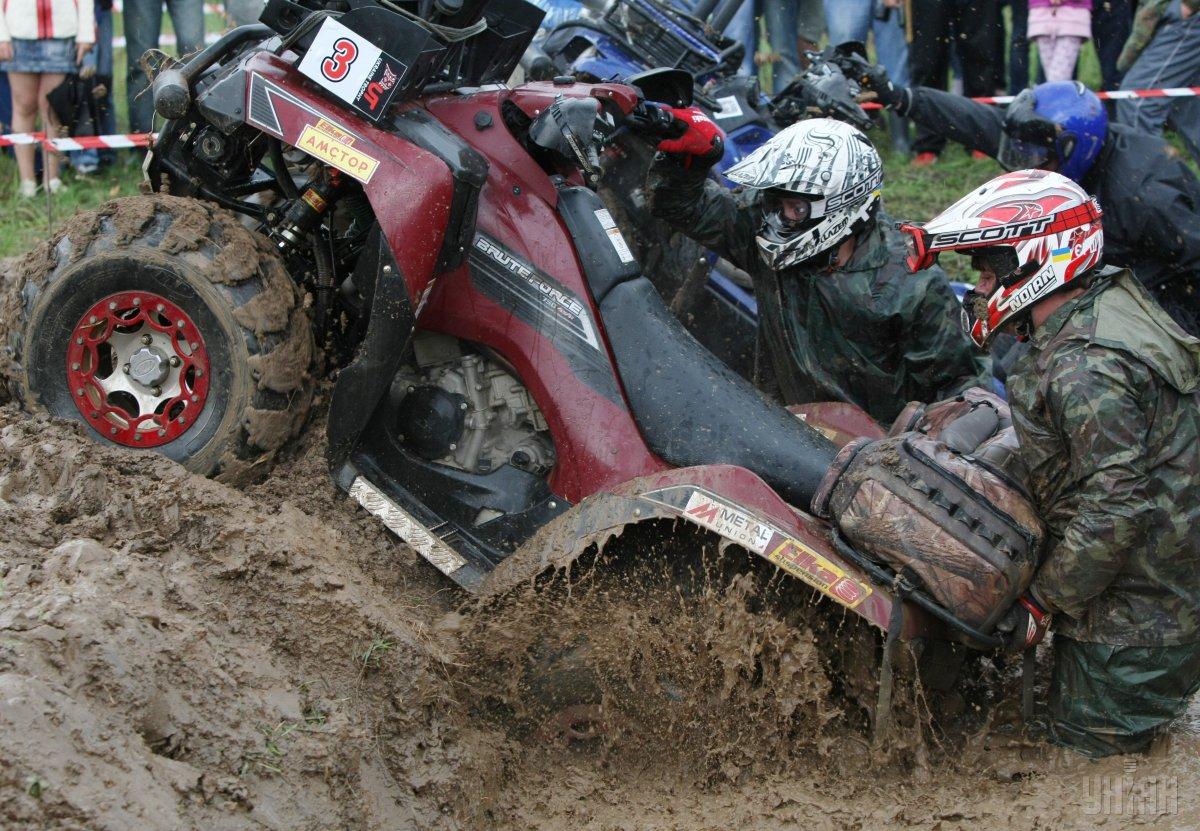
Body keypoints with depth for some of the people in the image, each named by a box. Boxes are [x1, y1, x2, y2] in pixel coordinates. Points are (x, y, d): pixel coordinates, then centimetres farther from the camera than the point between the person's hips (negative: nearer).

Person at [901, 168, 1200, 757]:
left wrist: (1044, 603, -18)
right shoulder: (1111, 302, 7)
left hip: (1137, 608, -10)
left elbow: (1115, 505, -27)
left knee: (1089, 746, 1)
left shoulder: (1085, 368, -26)